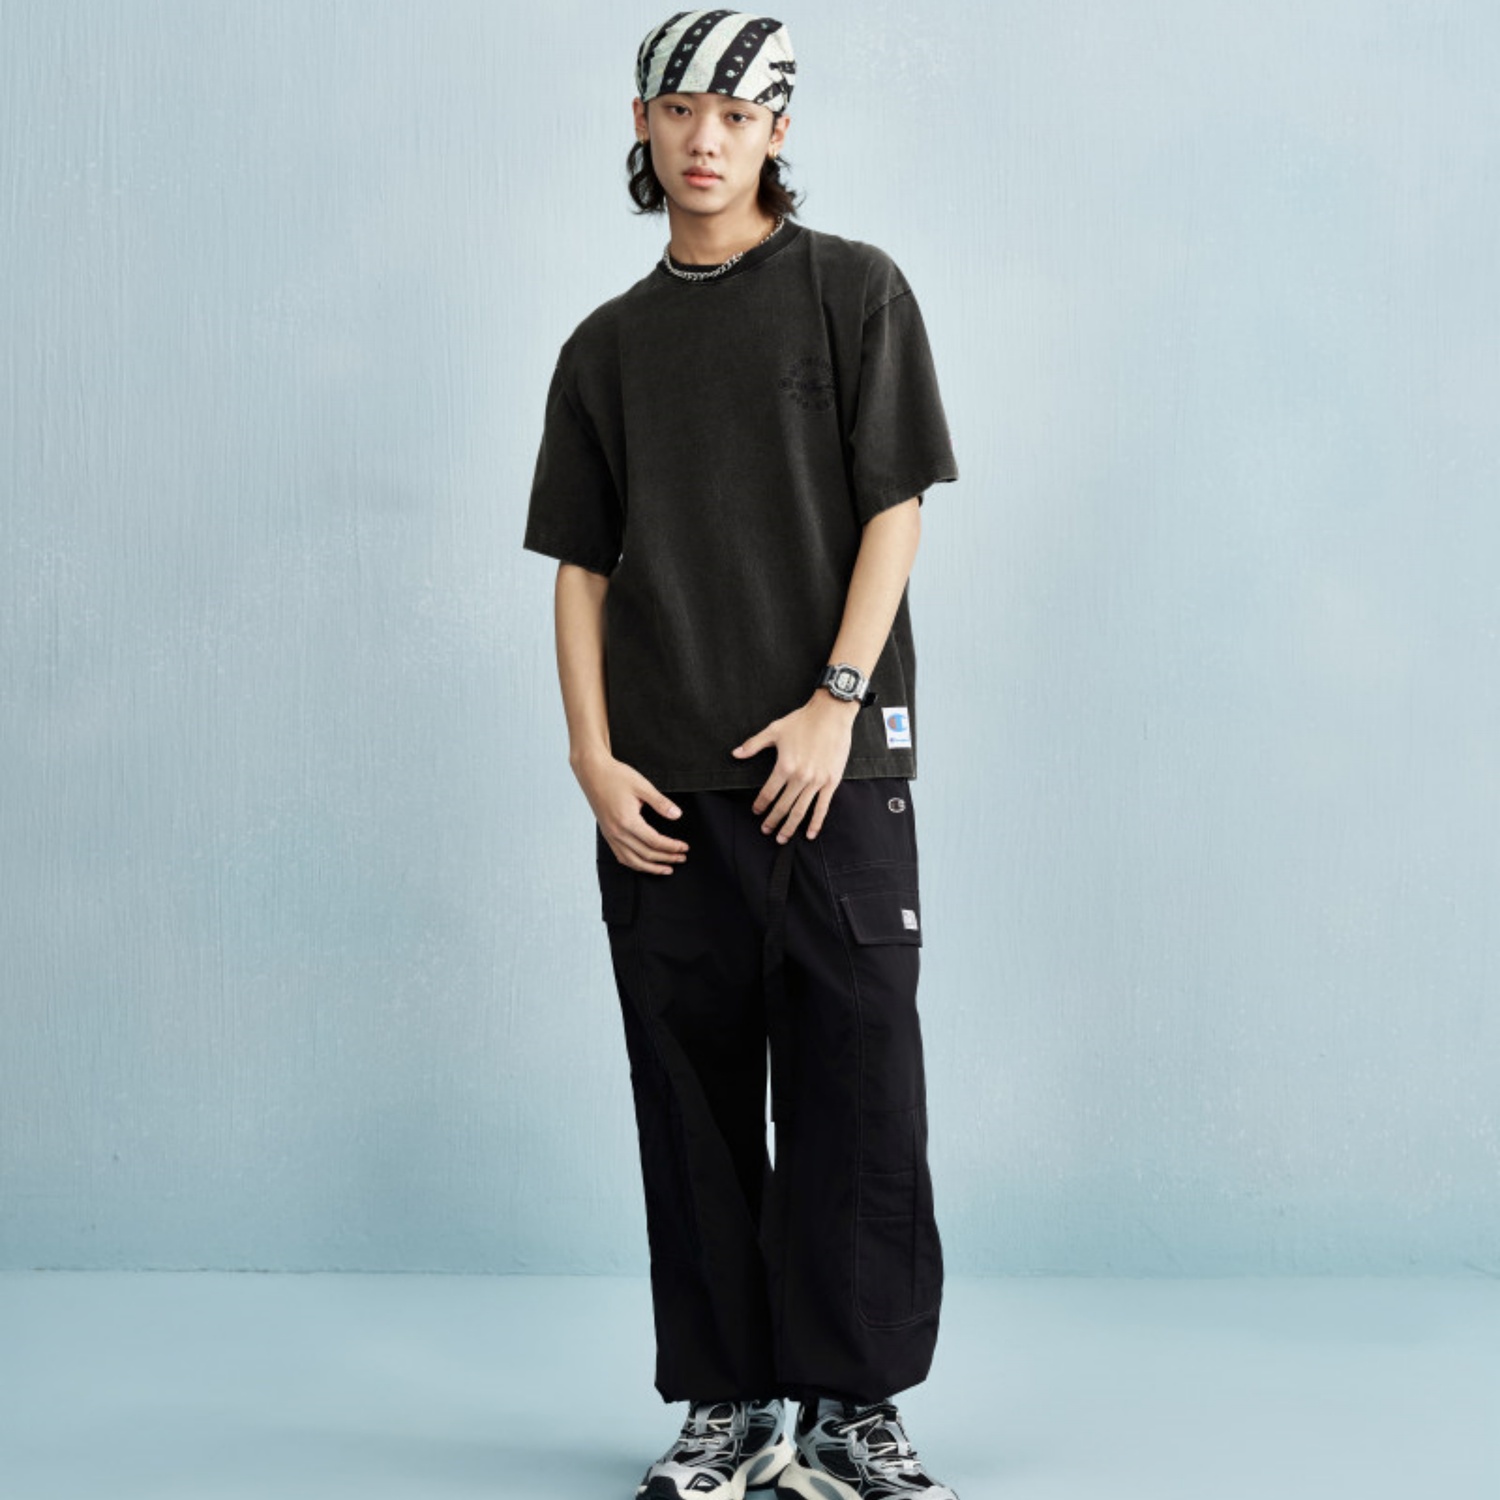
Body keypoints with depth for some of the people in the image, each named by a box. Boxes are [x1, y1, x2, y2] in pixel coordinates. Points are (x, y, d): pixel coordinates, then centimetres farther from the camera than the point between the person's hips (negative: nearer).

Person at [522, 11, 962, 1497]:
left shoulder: (853, 290, 6)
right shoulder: (608, 346, 15)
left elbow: (893, 509, 0)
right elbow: (582, 567, 11)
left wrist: (836, 703, -11)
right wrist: (594, 758, -1)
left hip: (833, 766, -3)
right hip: (663, 788, 3)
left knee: (856, 1087, -3)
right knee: (694, 1097, 5)